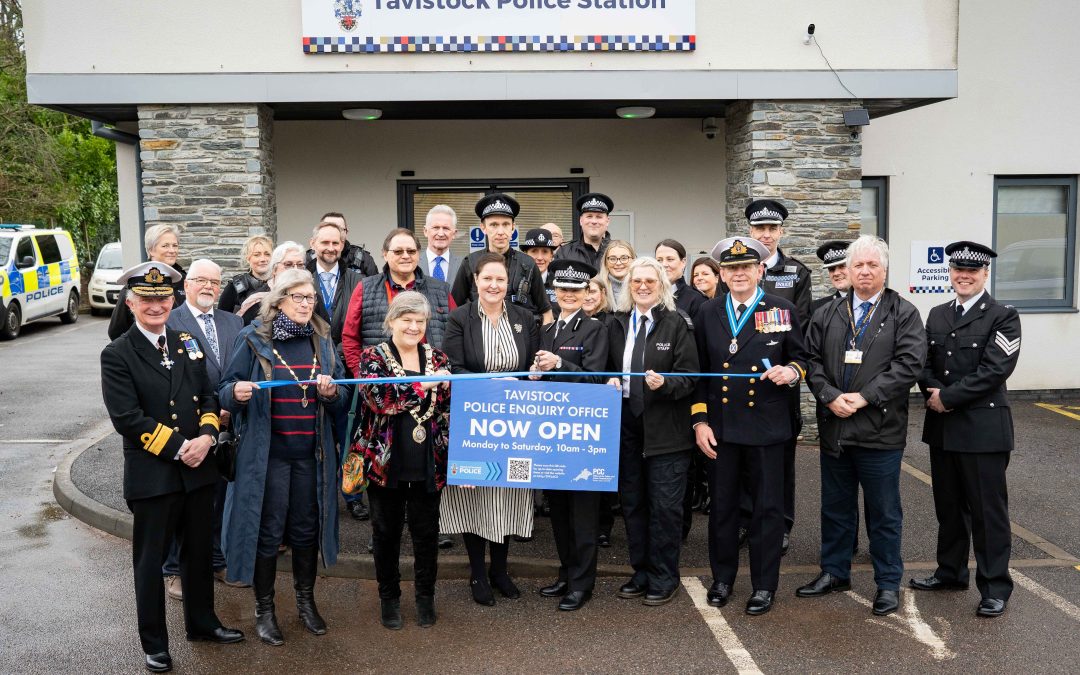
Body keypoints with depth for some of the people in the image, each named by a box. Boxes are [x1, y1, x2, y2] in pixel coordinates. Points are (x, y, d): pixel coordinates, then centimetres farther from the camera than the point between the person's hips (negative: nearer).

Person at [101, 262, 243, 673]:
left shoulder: (188, 344, 9)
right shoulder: (117, 355, -8)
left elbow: (208, 397, 10)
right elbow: (127, 418, -15)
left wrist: (206, 436, -9)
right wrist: (178, 449, -16)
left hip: (198, 469, 5)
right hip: (151, 474, -5)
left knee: (199, 551, 17)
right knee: (151, 560, 8)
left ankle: (202, 623, 36)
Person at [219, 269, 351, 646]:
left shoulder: (322, 339, 6)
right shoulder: (253, 339, -4)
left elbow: (343, 393, 7)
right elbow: (226, 390, -2)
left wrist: (331, 391, -15)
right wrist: (237, 392, -25)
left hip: (312, 451, 3)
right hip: (267, 451, -3)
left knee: (307, 528, 13)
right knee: (268, 530, 4)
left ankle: (306, 600, 31)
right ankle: (264, 608, 22)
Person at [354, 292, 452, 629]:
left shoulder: (438, 359, 7)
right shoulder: (372, 358, -2)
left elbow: (451, 409, 6)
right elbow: (380, 397, -21)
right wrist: (426, 384, -20)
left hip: (428, 464, 2)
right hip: (386, 462, -2)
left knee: (427, 532, 11)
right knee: (387, 532, 11)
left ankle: (426, 596, 30)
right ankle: (389, 597, 29)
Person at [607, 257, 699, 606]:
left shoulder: (677, 324, -3)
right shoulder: (616, 325, 9)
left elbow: (689, 377, -7)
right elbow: (608, 368, 17)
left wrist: (664, 383, -25)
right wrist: (610, 381, -4)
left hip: (665, 429, -4)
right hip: (627, 424, 5)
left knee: (664, 506, 1)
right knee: (632, 503, 12)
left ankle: (664, 578, 15)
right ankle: (641, 572, 26)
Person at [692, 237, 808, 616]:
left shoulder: (782, 311, 0)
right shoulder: (708, 314, 4)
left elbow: (801, 358, 8)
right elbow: (698, 372, 7)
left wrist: (792, 371, -16)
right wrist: (700, 421, 1)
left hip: (766, 426, -1)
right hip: (720, 427, 2)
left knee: (767, 507, 6)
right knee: (721, 505, 11)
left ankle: (764, 585, 20)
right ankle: (722, 578, 28)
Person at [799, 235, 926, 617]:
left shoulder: (904, 314, -1)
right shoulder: (827, 315, 9)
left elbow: (908, 364, -12)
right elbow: (812, 360, 3)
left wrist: (864, 397, -18)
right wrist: (831, 397, -13)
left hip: (880, 431, -3)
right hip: (834, 428, 4)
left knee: (884, 513, 7)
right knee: (835, 507, 16)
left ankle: (888, 583, 21)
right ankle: (834, 572, 31)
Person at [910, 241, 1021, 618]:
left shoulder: (1003, 317, -6)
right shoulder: (937, 315, 12)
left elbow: (994, 370, -16)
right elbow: (924, 363, 9)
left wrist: (948, 397, -16)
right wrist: (934, 392, -10)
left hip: (983, 427, -6)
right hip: (942, 427, 6)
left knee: (987, 509, 2)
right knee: (948, 505, 16)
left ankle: (995, 587, 12)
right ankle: (950, 572, 31)